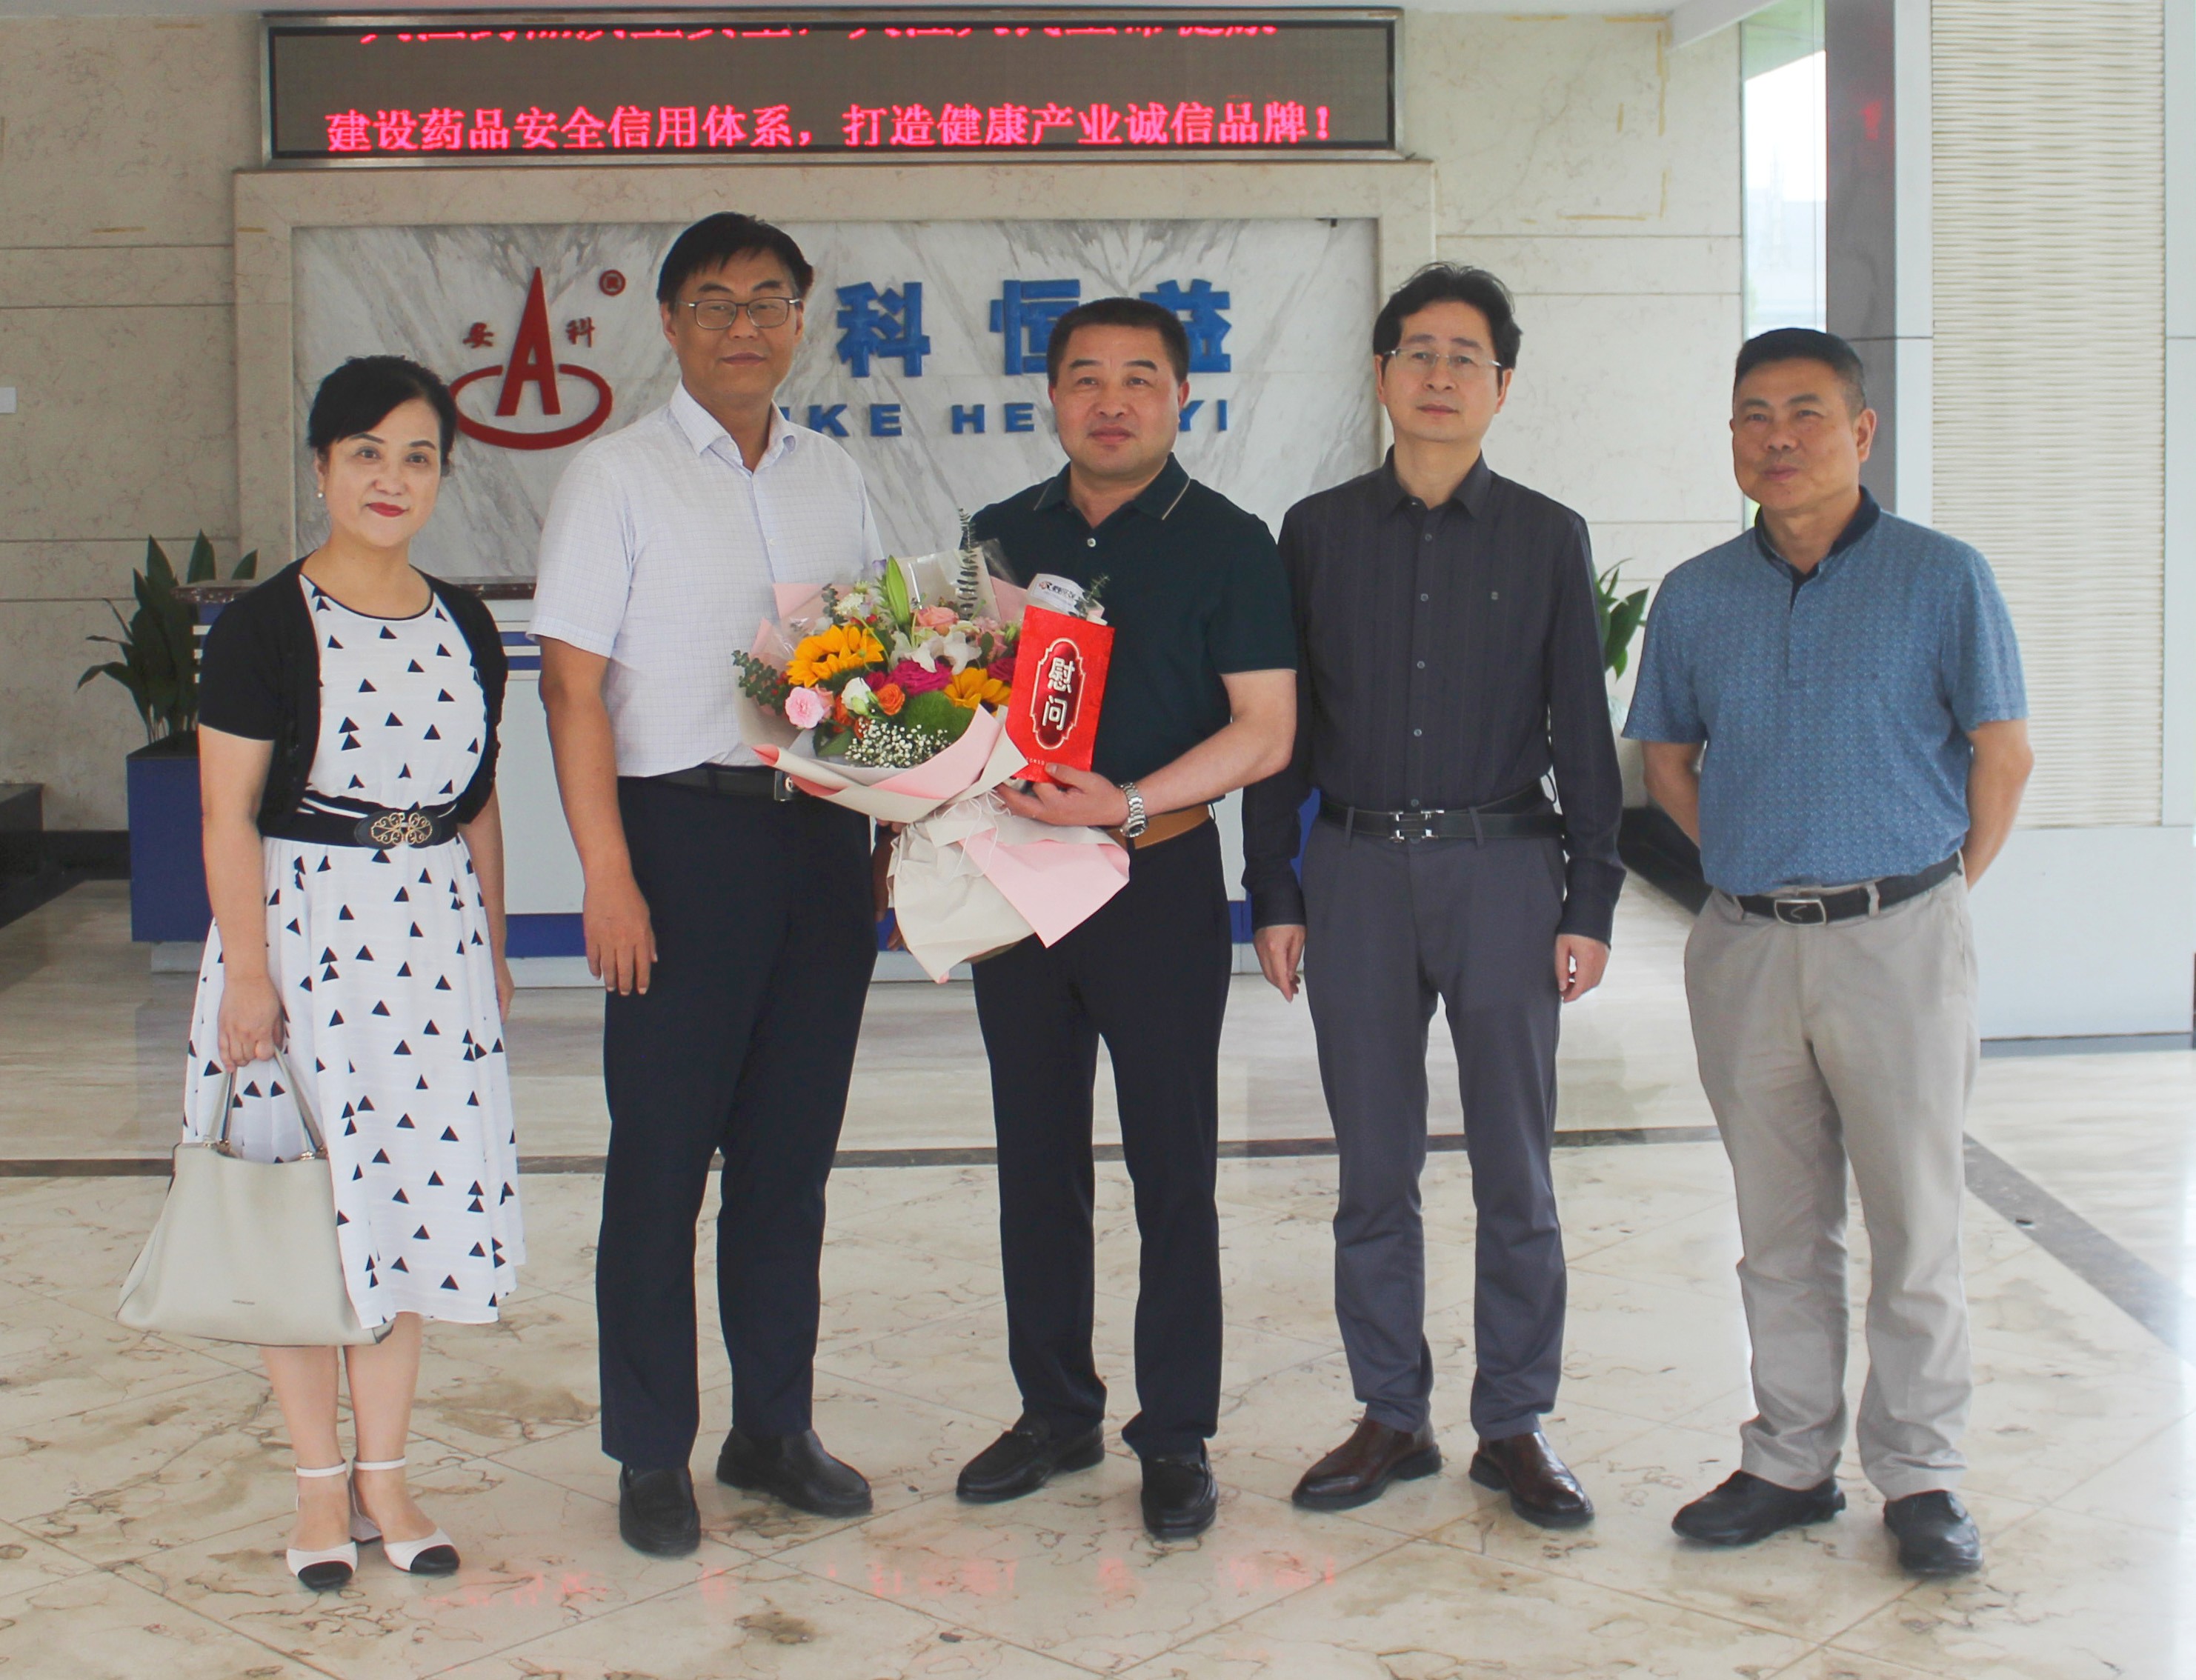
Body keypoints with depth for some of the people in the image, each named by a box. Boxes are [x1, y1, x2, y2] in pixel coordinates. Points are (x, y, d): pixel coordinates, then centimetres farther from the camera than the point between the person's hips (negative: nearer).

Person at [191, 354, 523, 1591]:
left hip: (433, 933, 4)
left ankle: (386, 1476, 20)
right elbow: (228, 816, -8)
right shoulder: (266, 627, -6)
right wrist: (247, 970, -13)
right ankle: (322, 1483, 17)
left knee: (418, 1192, 6)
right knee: (306, 1203, 2)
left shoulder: (465, 628, 9)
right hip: (297, 925, -4)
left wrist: (493, 946, 13)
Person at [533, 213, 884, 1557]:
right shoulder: (617, 479, -2)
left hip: (825, 830, 5)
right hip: (683, 829, -4)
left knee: (792, 1152, 11)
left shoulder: (835, 478, 13)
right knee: (663, 1154, 1)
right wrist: (610, 876, -14)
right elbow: (574, 691, -6)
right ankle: (653, 1457, 14)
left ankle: (774, 1430, 24)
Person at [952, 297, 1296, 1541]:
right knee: (1037, 1158, 11)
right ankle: (1056, 1412, 24)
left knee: (1173, 1168, 1)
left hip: (1160, 879, -4)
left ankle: (1178, 1436, 13)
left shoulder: (1227, 545, -2)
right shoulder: (1001, 536, 10)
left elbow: (1265, 732, -8)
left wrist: (1130, 803, -20)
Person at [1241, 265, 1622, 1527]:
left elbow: (1584, 731, 5)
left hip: (1504, 866, -1)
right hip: (1357, 868, 1)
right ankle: (1393, 1417, 19)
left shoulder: (1547, 538, 6)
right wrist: (1273, 893, 3)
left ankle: (1517, 1424, 16)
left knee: (1516, 1168, 3)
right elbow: (1280, 724, 8)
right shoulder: (1319, 533, 8)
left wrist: (1590, 904, -1)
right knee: (1376, 1169, 6)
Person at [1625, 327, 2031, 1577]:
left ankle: (1923, 1475, 15)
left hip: (1898, 937, -3)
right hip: (1746, 946, 3)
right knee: (1782, 1229, 12)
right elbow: (1667, 760, 16)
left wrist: (1936, 896, 0)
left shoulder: (1941, 578, -3)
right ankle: (1792, 1461, 22)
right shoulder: (1696, 597, 6)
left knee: (1916, 1224, 3)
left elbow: (2004, 751, 0)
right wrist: (1756, 866, 8)